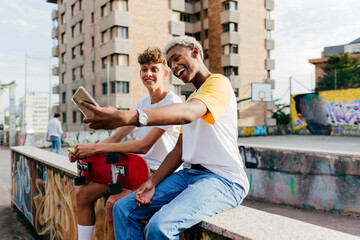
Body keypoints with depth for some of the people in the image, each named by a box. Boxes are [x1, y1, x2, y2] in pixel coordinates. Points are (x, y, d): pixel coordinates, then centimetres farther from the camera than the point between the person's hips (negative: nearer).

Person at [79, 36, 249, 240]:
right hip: (190, 174, 8)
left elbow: (188, 113, -28)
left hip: (223, 179, -8)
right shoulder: (192, 98, 24)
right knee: (123, 208, -4)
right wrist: (153, 183, 2)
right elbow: (180, 150, 17)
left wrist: (125, 117, -39)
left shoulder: (219, 83, -5)